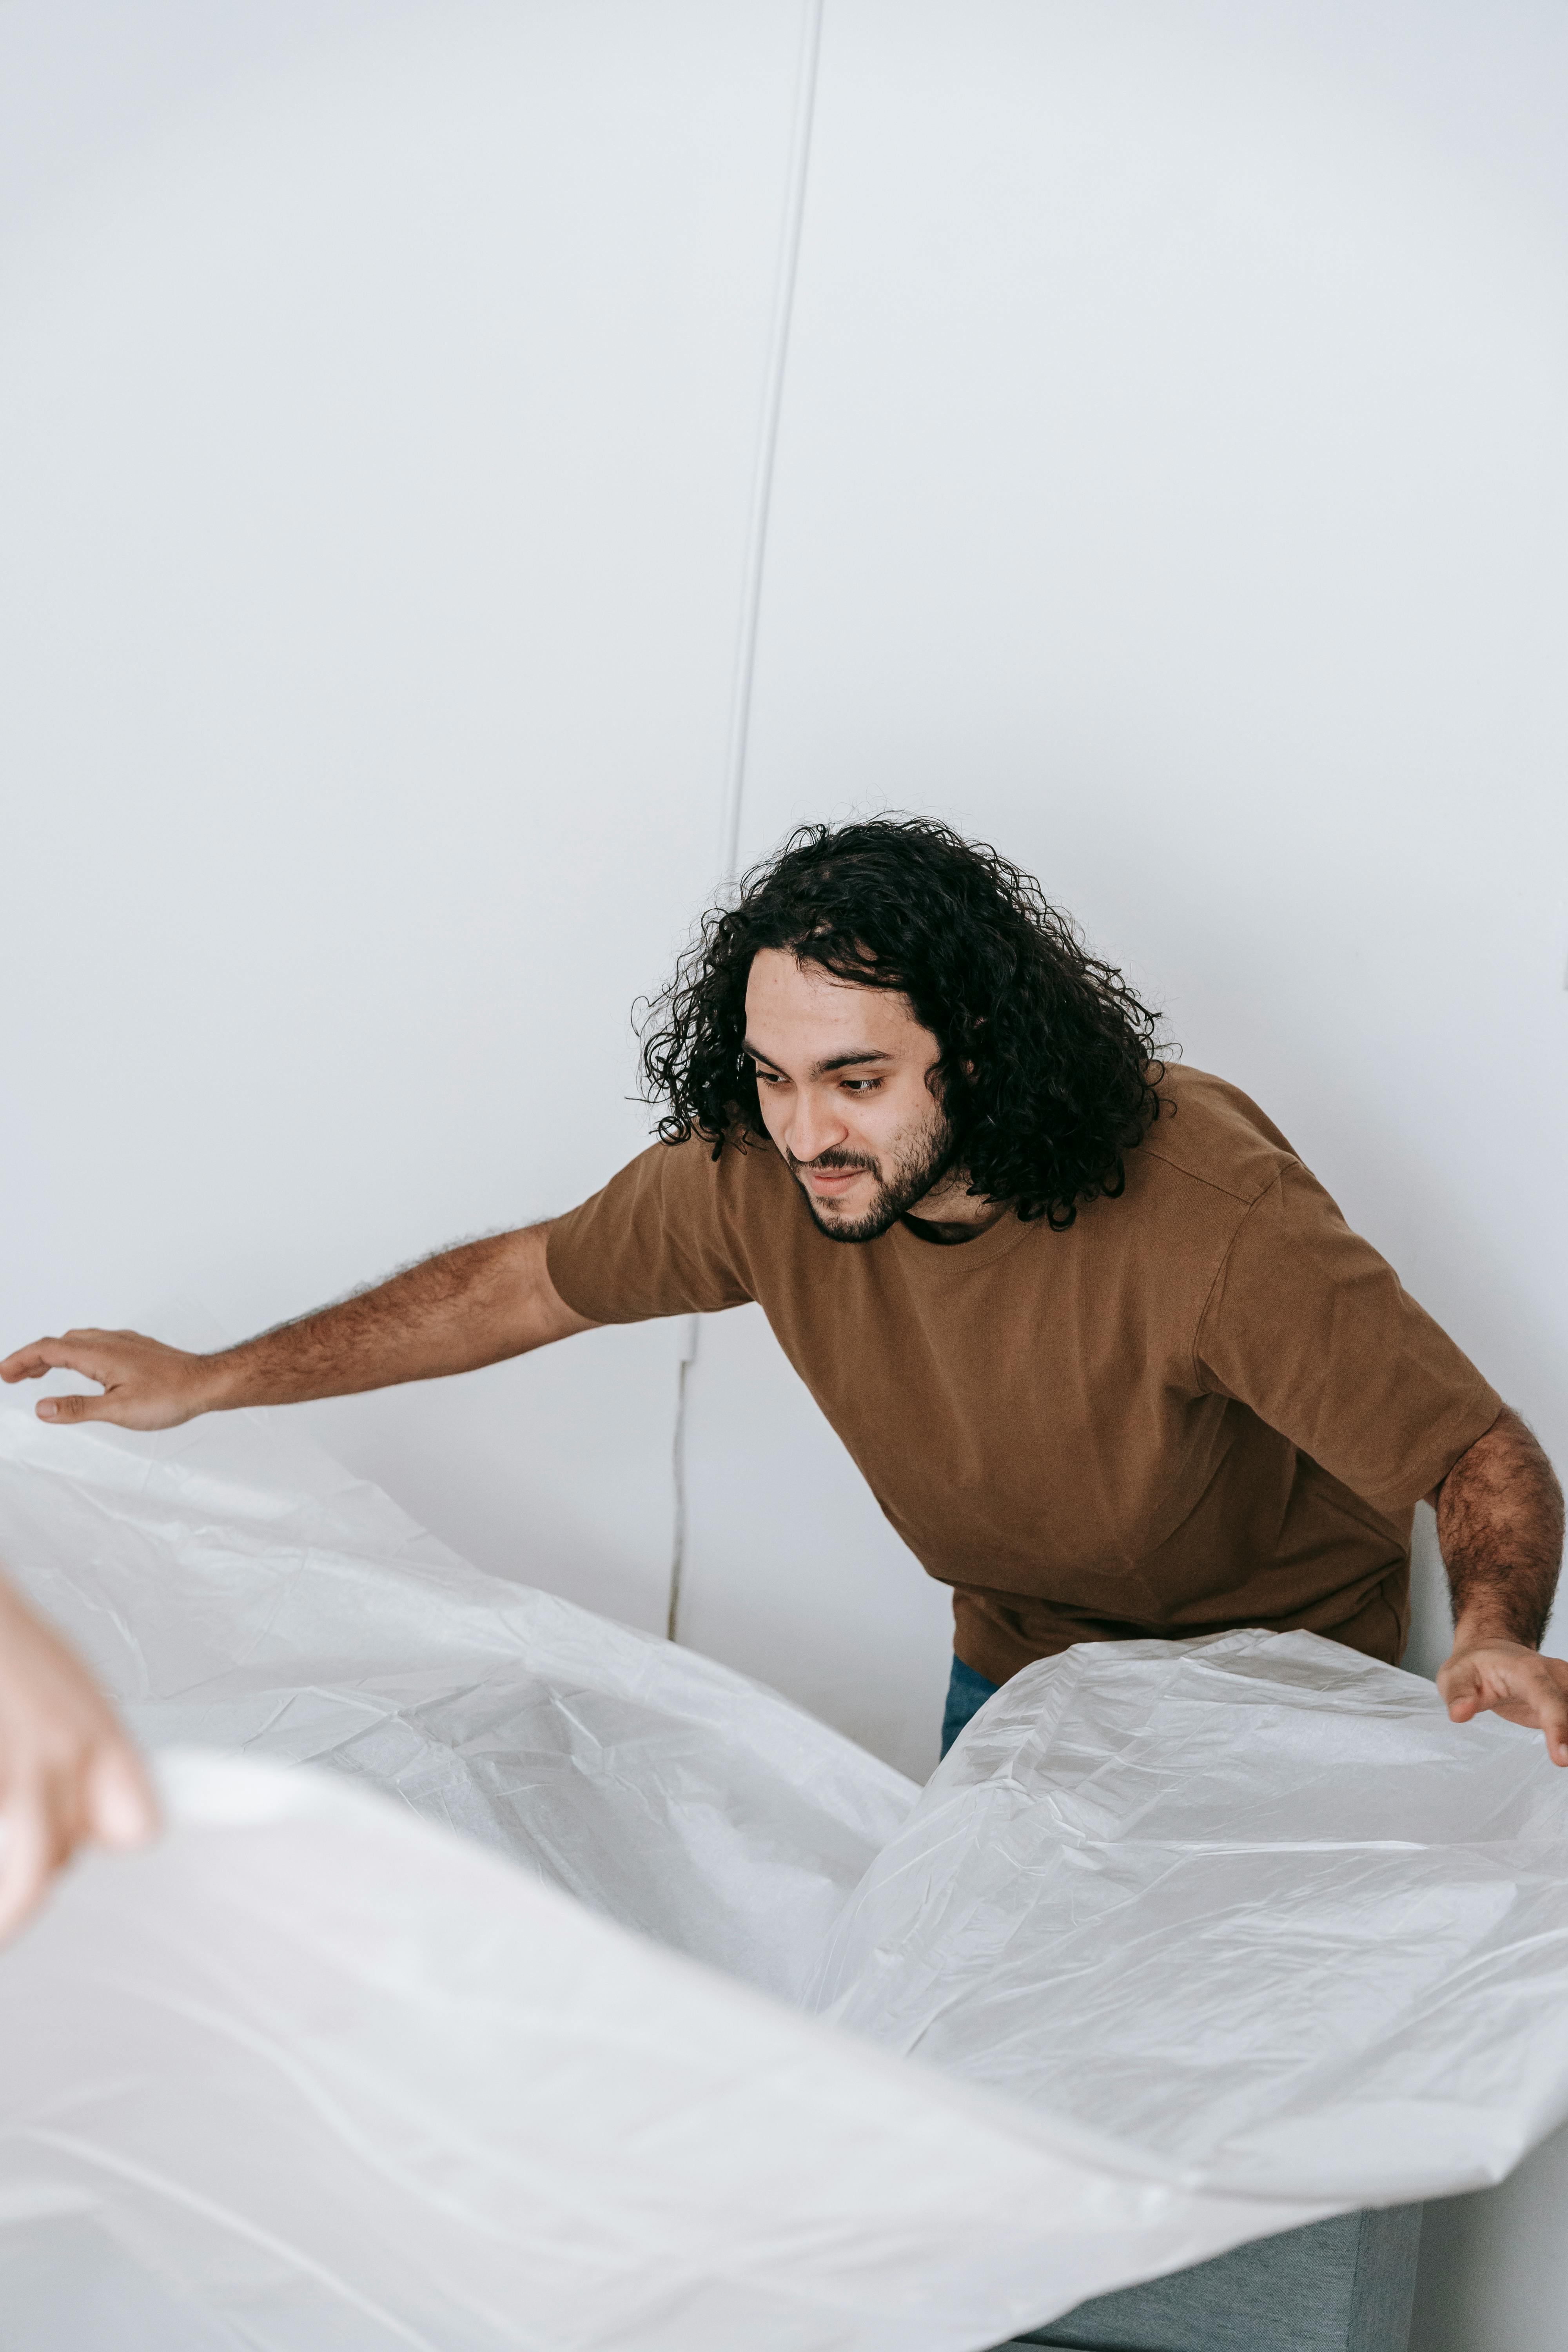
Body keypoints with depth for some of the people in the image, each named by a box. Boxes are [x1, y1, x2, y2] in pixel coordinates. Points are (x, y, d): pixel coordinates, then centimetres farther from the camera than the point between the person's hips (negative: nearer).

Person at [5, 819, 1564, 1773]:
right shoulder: (762, 1176, -22)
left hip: (1283, 1670, -4)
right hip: (1021, 1659, 5)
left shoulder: (1213, 1216, -37)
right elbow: (533, 1280, -6)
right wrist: (207, 1382, -3)